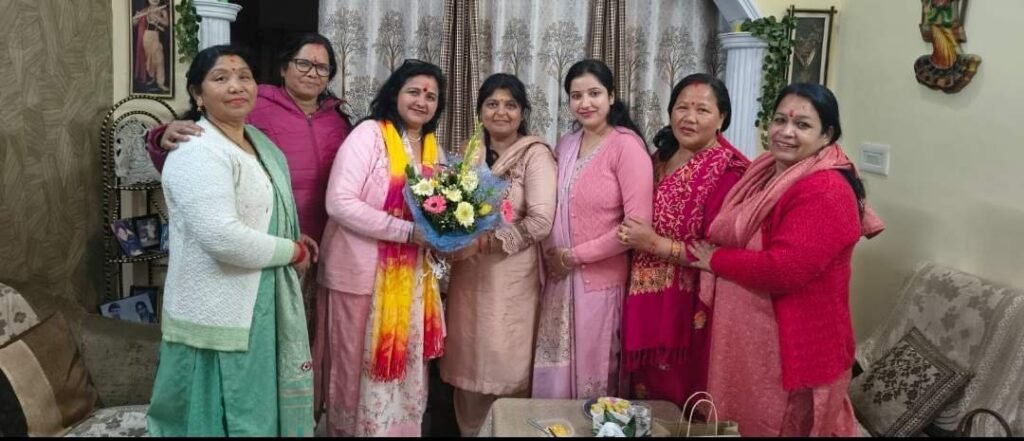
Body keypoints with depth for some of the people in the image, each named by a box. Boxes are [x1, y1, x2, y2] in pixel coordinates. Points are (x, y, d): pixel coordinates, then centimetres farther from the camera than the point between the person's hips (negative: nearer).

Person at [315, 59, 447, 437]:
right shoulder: (368, 135, -12)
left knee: (404, 366, 15)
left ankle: (399, 429, 31)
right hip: (361, 273, -6)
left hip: (410, 275, 6)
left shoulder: (434, 150, 9)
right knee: (360, 367, 7)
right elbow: (339, 203, -21)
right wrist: (408, 231, -23)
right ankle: (351, 428, 27)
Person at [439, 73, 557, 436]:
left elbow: (540, 221, -17)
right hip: (468, 274, 5)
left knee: (506, 366, 5)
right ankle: (469, 431, 29)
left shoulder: (535, 154, -8)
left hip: (512, 277, -5)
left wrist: (485, 243, -18)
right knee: (468, 361, 12)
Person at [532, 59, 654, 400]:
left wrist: (575, 255, -12)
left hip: (601, 281, -6)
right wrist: (552, 256, -2)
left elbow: (638, 225, -18)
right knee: (554, 377, 14)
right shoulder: (565, 145, 9)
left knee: (593, 377, 8)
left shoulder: (626, 146, -12)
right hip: (559, 280, 6)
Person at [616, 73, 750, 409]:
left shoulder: (728, 171, -16)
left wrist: (655, 244, -19)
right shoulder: (661, 158, 8)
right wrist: (632, 236, 5)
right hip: (648, 298, 7)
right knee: (645, 393, 19)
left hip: (689, 306, -7)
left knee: (680, 407, 7)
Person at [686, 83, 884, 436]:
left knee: (776, 428, 9)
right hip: (749, 334, 8)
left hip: (793, 346, -8)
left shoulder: (826, 192, -21)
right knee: (739, 424, 21)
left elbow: (782, 270, -28)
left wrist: (714, 259, -15)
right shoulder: (765, 172, 8)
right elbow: (734, 237, 20)